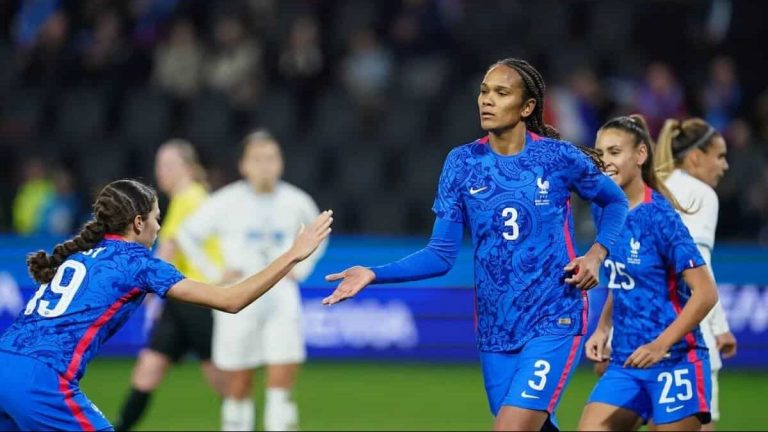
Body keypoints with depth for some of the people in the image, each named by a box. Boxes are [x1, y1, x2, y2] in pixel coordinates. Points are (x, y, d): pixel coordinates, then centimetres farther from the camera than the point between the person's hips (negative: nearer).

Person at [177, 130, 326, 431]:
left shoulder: (297, 202, 3)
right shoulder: (227, 202, -4)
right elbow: (187, 234, 6)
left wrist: (300, 269, 10)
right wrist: (214, 272, -2)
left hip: (282, 297, 1)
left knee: (281, 388, -9)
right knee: (238, 389, 5)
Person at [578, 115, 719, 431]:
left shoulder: (658, 216, -14)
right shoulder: (604, 211, 8)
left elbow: (705, 293, -16)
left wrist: (661, 344, -22)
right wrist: (602, 329, 8)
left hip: (673, 360, -7)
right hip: (625, 361, 7)